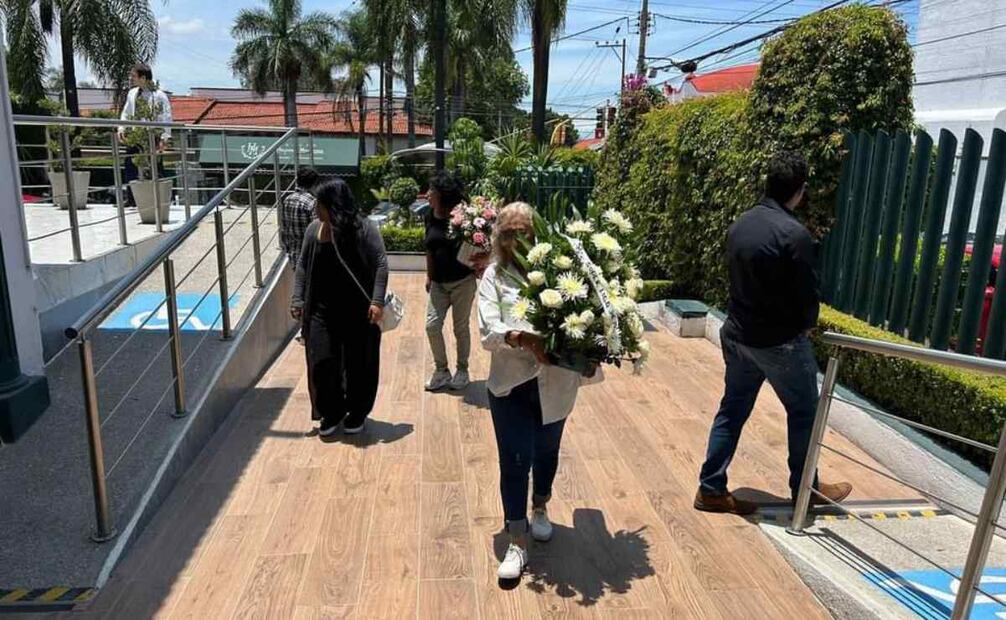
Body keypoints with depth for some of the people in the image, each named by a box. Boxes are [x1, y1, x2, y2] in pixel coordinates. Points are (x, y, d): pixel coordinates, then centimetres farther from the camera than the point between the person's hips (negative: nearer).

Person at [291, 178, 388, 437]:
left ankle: (357, 413, 29)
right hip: (322, 311, 4)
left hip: (358, 312, -4)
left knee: (358, 364, 8)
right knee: (321, 363, 2)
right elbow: (303, 266, 11)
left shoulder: (363, 228, -11)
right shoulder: (314, 229, 4)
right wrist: (298, 300, 5)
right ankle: (331, 412, 24)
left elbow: (380, 264, -12)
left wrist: (377, 301, -20)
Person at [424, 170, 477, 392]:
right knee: (432, 326, -1)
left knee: (461, 327, 7)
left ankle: (462, 370, 25)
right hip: (439, 283, 5)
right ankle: (441, 371, 17)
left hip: (462, 281, -5)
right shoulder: (430, 217, 3)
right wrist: (429, 276, 14)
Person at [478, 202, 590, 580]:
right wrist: (525, 338, -31)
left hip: (554, 382, 1)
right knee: (515, 460, 1)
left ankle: (540, 508, 48)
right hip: (511, 383, -1)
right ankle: (517, 545, 16)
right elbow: (488, 331, -14)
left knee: (546, 450, 21)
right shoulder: (494, 275, -4)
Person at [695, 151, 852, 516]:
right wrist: (807, 325, 6)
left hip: (737, 334, 7)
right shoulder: (794, 234, -20)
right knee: (803, 413, 14)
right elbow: (807, 293, -14)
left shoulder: (740, 225, 3)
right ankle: (805, 489, 29)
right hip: (780, 342, -7)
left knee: (732, 410, 13)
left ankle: (711, 489, 18)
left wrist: (747, 320, 12)